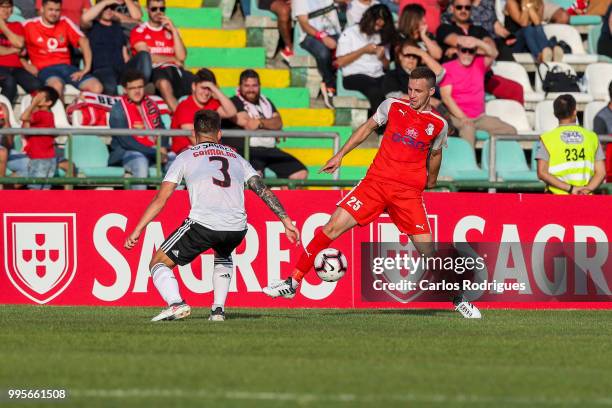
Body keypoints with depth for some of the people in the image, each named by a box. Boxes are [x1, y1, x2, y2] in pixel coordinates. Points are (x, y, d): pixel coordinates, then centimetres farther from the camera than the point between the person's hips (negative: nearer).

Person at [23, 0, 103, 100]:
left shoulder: (65, 23, 11)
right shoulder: (29, 26, 3)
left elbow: (83, 41, 6)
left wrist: (86, 68, -5)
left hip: (66, 66, 4)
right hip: (45, 69, -4)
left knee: (96, 87, -20)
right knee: (57, 85, -41)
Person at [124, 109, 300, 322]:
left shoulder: (185, 157, 17)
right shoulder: (236, 158, 26)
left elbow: (160, 199, 12)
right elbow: (264, 190, 17)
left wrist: (137, 231, 14)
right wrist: (286, 222, 18)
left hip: (203, 223, -4)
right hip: (236, 229, 4)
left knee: (158, 264, 11)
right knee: (223, 257, 39)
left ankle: (176, 303, -16)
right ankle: (218, 310, 22)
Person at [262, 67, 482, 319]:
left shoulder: (438, 125, 3)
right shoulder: (393, 106, 3)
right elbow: (367, 128, 16)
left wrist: (430, 181, 33)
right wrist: (340, 155, 14)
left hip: (409, 192, -1)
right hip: (376, 182, 1)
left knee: (427, 250, -7)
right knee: (333, 227, -10)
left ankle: (458, 299, 13)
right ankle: (292, 283, -3)